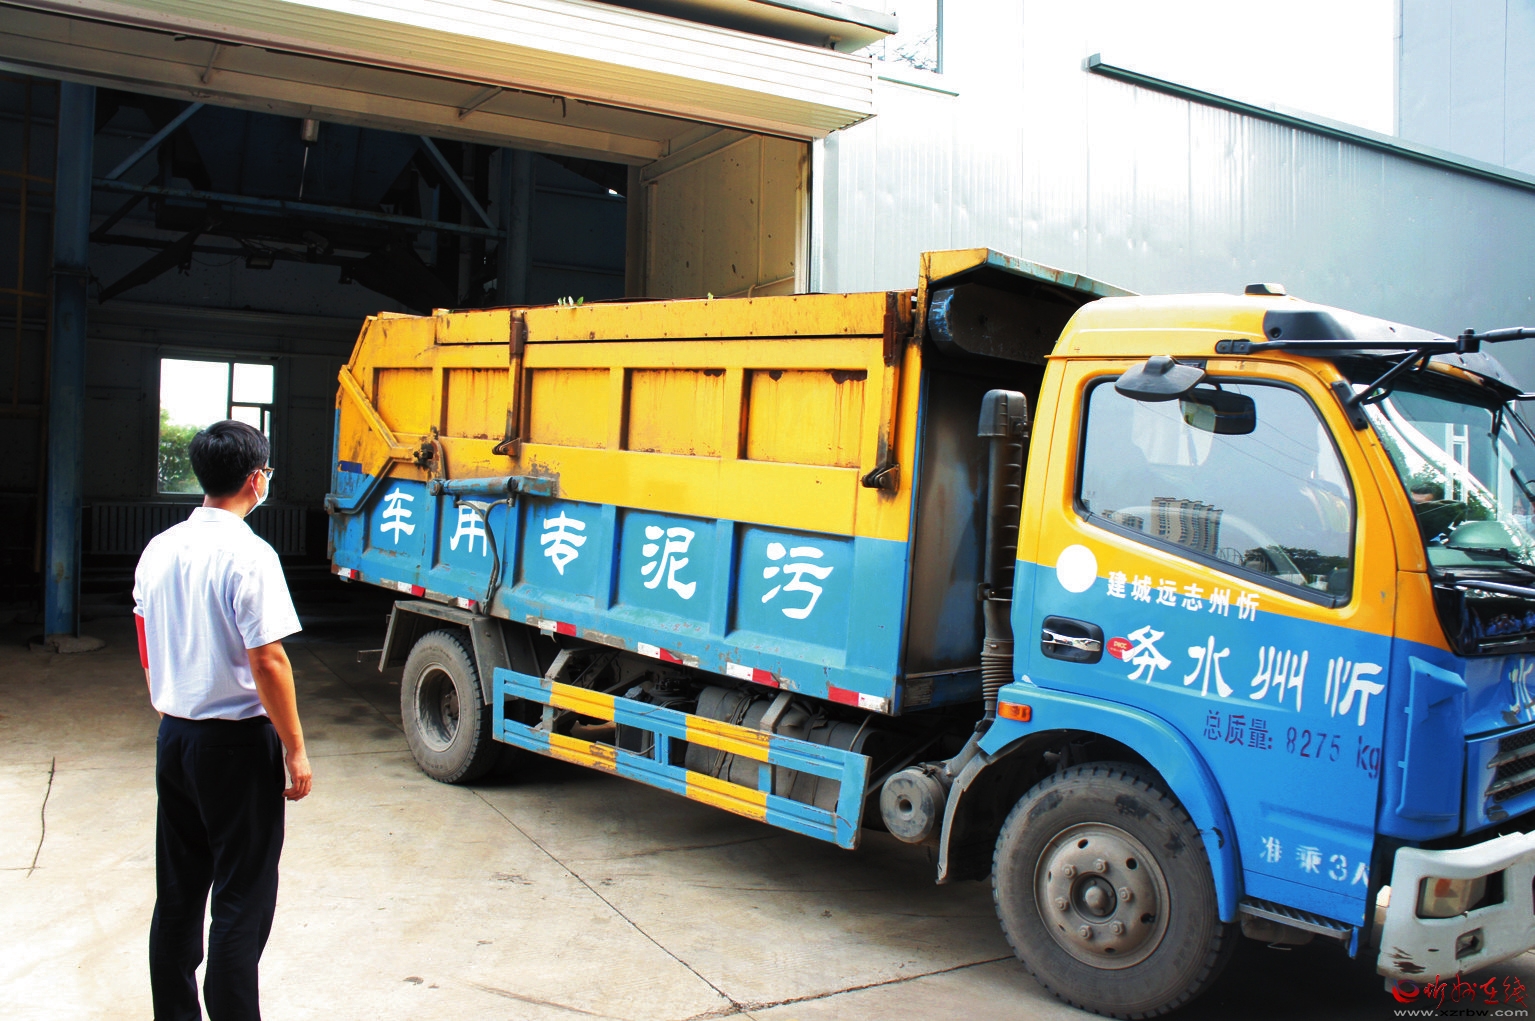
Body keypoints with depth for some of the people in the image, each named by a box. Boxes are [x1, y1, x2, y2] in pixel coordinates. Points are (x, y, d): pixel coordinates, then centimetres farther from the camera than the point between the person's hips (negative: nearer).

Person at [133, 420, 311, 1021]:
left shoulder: (159, 549, 5)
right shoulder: (248, 556, -18)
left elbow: (147, 649, 14)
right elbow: (267, 662, -19)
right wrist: (294, 750, -12)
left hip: (173, 735, 7)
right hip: (237, 743, -7)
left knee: (177, 892, 17)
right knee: (242, 898, 2)